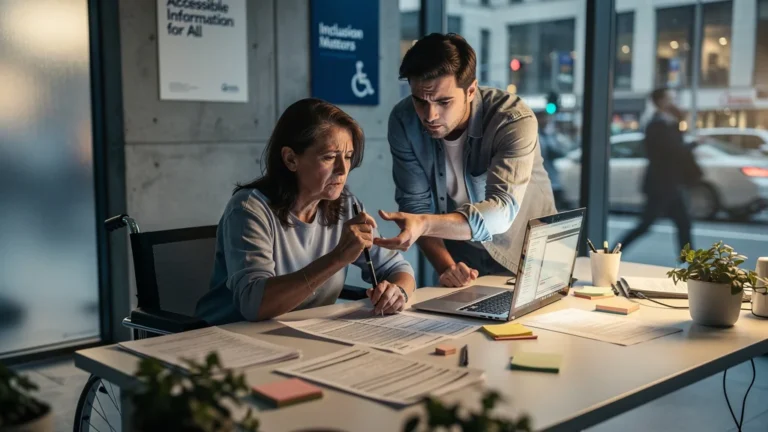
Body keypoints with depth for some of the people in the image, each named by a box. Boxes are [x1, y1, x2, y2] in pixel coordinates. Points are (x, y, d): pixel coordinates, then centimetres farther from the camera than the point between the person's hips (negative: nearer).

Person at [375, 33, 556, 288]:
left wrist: (424, 224, -46)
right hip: (460, 260, 2)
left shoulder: (515, 120, -22)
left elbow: (501, 211, -32)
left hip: (523, 258, -2)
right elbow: (415, 204, -10)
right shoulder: (404, 120, -13)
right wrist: (445, 266, -24)